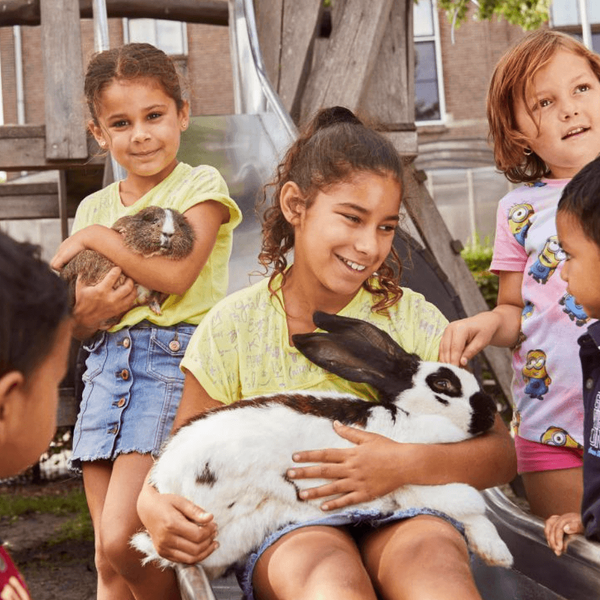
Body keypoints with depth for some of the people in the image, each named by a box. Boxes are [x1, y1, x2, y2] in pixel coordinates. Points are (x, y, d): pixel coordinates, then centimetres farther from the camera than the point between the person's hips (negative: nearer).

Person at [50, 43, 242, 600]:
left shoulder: (201, 185, 1)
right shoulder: (95, 207, 16)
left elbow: (176, 275, -16)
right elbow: (77, 328, 15)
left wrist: (95, 236, -7)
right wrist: (84, 313, -9)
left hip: (175, 359, -5)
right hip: (108, 362, 5)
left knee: (121, 539, -19)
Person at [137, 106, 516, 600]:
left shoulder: (413, 320, 3)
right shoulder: (232, 327, 2)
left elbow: (500, 453, 2)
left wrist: (409, 464, -17)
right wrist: (152, 502, -14)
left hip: (398, 518, 1)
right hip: (283, 532, -1)